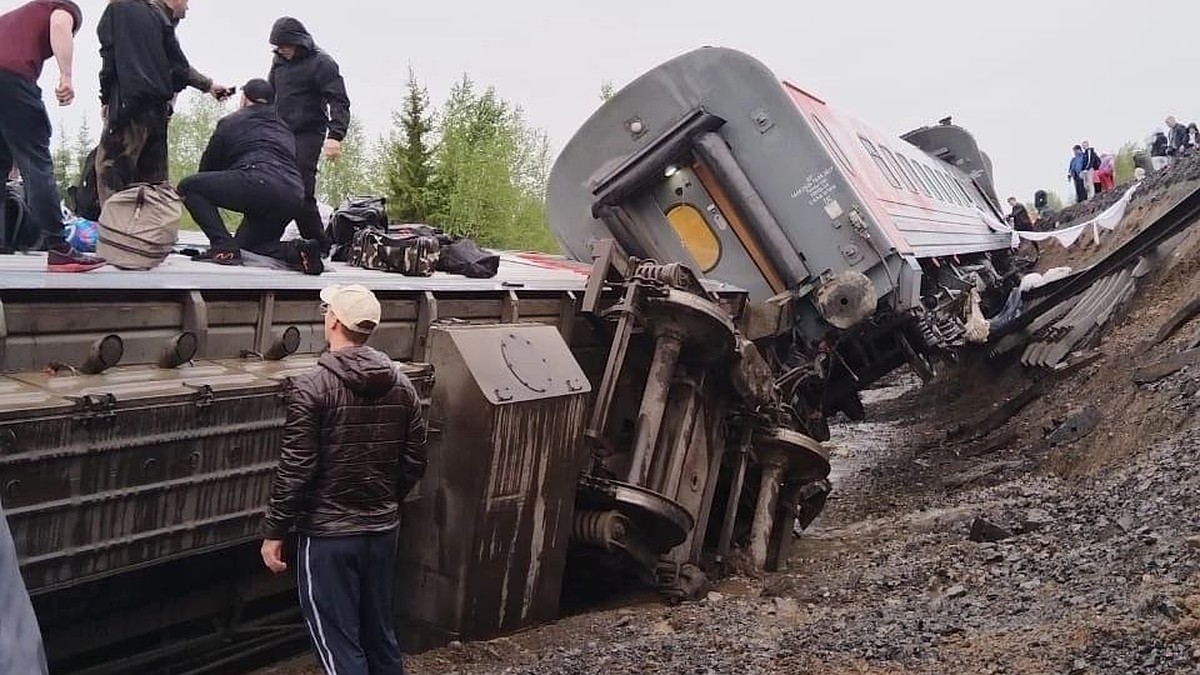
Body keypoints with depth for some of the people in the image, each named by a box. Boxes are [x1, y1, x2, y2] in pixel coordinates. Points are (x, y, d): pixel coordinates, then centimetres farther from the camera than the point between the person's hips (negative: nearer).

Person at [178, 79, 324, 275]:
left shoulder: (231, 122, 16)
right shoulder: (284, 129, 31)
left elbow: (208, 165, 22)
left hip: (258, 182, -7)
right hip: (293, 198, 7)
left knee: (189, 187, 8)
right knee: (247, 243, 26)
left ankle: (224, 246, -9)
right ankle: (297, 251, -2)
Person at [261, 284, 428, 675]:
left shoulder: (312, 387, -15)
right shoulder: (401, 385, 2)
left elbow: (295, 469, -16)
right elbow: (414, 462, 6)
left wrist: (273, 532, -7)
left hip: (327, 534, -6)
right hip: (383, 530, 6)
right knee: (380, 635, 19)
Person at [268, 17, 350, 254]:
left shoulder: (321, 63, -4)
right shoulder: (279, 62, 16)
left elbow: (338, 102, -13)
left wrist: (335, 135, -27)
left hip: (307, 135, -7)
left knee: (301, 192, -18)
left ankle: (320, 246, -12)